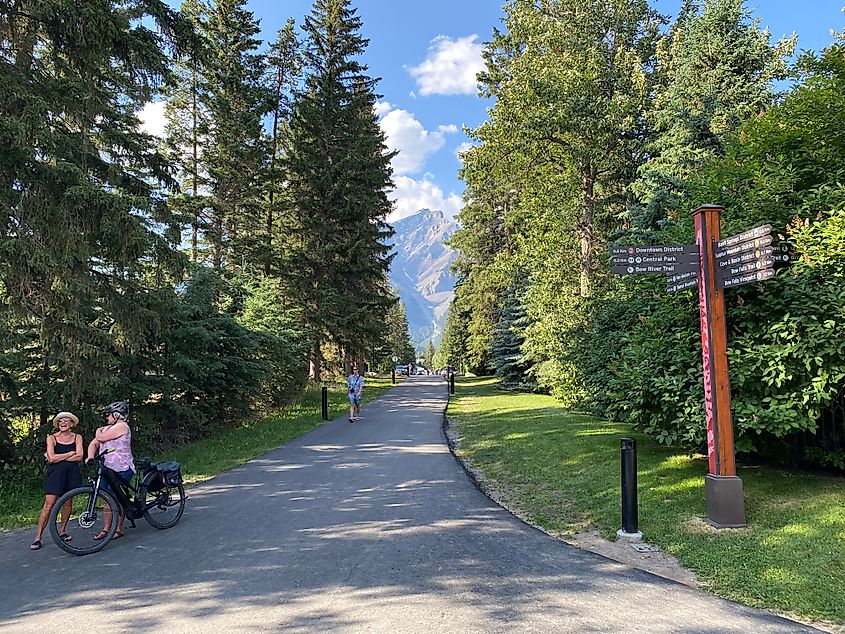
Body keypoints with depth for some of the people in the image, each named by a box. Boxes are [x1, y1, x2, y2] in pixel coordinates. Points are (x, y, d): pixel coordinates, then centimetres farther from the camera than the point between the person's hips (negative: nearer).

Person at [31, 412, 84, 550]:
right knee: (49, 504, -8)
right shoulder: (52, 438, 1)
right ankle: (37, 538, -2)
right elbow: (52, 458, -11)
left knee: (67, 502, 8)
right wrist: (70, 453, -8)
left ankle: (62, 531, 25)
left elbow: (79, 457, -5)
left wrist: (59, 458, -9)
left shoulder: (77, 437, 6)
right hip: (55, 472, -2)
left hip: (71, 472, 2)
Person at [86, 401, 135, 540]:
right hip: (107, 469, 8)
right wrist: (90, 457, -8)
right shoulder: (106, 429, 17)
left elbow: (101, 438, -16)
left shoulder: (122, 426, -11)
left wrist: (98, 431, 6)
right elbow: (94, 444, 11)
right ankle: (106, 529, 16)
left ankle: (118, 529, 6)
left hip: (122, 470, -8)